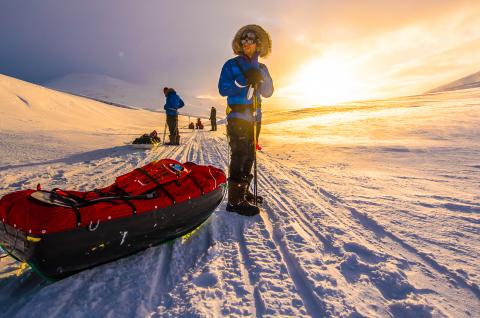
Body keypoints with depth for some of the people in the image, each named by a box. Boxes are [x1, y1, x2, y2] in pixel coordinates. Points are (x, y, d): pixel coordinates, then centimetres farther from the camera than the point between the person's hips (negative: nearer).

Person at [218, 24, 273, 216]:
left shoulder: (261, 68, 16)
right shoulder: (231, 65, 2)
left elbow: (268, 93, 8)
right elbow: (223, 89, -9)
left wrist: (260, 78, -11)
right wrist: (244, 80, -20)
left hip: (255, 117, 6)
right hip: (237, 116, -6)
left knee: (249, 155, 10)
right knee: (240, 154, -13)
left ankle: (243, 191, 22)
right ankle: (235, 200, -10)